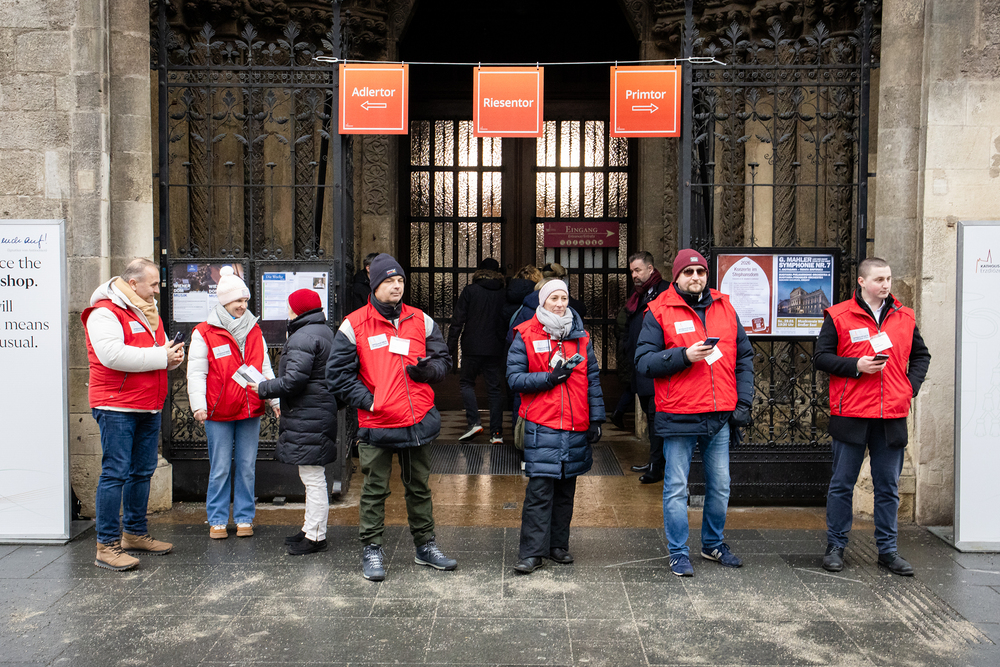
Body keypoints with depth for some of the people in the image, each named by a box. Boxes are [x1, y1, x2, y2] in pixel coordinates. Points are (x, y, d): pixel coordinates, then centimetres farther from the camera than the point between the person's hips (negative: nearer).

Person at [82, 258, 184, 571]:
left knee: (143, 471, 14)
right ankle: (107, 546, -1)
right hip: (116, 407, -9)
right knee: (115, 473, -7)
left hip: (148, 406, 9)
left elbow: (161, 350, 26)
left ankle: (134, 533, 26)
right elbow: (112, 354, -24)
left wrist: (173, 355, 1)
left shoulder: (149, 313, 18)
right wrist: (161, 356, -18)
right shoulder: (104, 313, -10)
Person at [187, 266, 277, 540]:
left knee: (247, 468, 8)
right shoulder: (204, 333, -2)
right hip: (218, 414, -3)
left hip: (250, 411, 4)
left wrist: (275, 400, 7)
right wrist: (198, 405, -16)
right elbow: (196, 373, -5)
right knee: (220, 469, 3)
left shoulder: (254, 331, 11)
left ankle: (244, 517, 19)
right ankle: (217, 520, 16)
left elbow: (265, 370, 14)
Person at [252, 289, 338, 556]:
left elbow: (294, 379, -22)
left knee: (312, 476, -4)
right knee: (313, 476, 18)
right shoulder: (324, 332, 17)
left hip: (308, 416, -11)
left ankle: (315, 536, 3)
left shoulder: (302, 337, -17)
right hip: (321, 411, 11)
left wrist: (264, 389, -8)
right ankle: (311, 528, 28)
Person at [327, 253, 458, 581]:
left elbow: (443, 359, 13)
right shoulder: (354, 325, -3)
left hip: (418, 420, 3)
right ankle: (372, 550, 20)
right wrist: (366, 399, -11)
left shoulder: (421, 321, 7)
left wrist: (427, 368, -10)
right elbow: (338, 372, -2)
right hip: (376, 423, -3)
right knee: (374, 490, 6)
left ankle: (426, 546, 28)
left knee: (419, 487, 15)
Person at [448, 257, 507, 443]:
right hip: (494, 349, 3)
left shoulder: (469, 291, -3)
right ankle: (496, 433, 5)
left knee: (466, 382, 13)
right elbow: (508, 323, 8)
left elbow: (458, 321, -5)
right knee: (494, 388, 7)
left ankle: (474, 422, -4)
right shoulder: (504, 294, 5)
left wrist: (450, 347, -1)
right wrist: (505, 346, 16)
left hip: (472, 348, -3)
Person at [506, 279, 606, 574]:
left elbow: (593, 379, 13)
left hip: (576, 427, 4)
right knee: (539, 490, -7)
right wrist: (550, 378, -15)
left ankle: (558, 544, 24)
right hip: (541, 425, -4)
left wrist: (596, 419, 8)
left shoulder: (580, 337, 12)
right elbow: (514, 378, -5)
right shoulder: (525, 336, 1)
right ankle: (532, 552, 1)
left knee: (566, 489, 12)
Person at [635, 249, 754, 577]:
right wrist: (684, 355, -19)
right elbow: (643, 361, -8)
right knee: (676, 488, 3)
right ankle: (678, 553, 17)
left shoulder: (725, 308, 10)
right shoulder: (659, 311, -3)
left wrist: (744, 402, 5)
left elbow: (744, 357, 12)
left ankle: (713, 544, 34)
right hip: (679, 416, -4)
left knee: (720, 486, 15)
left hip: (720, 416, 4)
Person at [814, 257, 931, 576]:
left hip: (892, 416, 4)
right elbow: (821, 356, -3)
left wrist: (911, 386, 5)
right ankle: (835, 546, 17)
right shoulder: (839, 316, -2)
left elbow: (921, 356, 21)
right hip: (850, 415, -3)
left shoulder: (905, 317, 10)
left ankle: (887, 550, 22)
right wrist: (856, 366, -15)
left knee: (888, 487, 10)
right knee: (842, 484, 5)